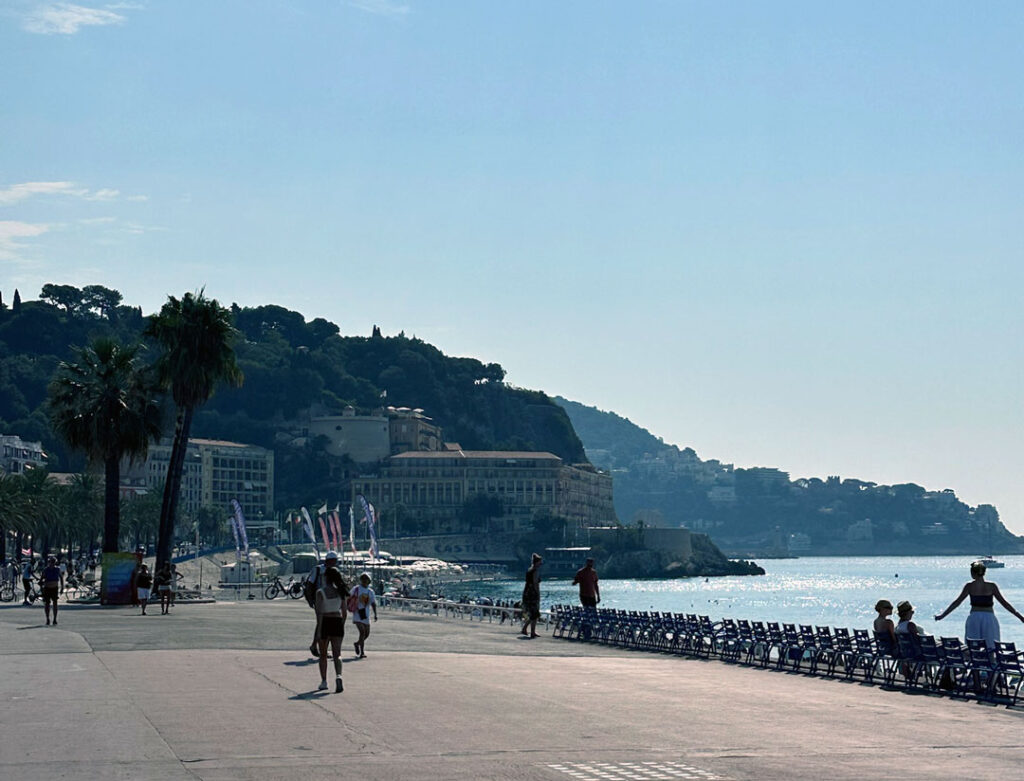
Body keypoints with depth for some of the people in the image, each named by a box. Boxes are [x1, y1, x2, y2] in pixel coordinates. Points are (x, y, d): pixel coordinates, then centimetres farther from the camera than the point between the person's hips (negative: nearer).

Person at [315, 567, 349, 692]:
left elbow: (319, 612, -15)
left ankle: (324, 682, 23)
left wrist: (319, 629, -14)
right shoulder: (340, 591, 4)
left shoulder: (321, 592, -9)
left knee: (323, 654, 14)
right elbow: (344, 611, 8)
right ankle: (338, 676, -26)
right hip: (337, 622, 3)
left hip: (325, 622, -3)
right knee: (337, 653, -1)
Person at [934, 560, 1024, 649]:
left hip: (974, 617, 0)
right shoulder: (991, 586, -1)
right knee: (990, 648, 4)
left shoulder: (969, 586, -1)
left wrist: (942, 615, 4)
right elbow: (1004, 602, 1)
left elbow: (957, 602, -1)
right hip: (989, 617, 0)